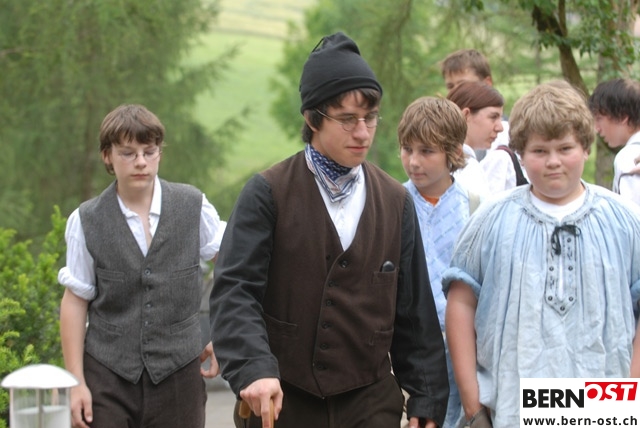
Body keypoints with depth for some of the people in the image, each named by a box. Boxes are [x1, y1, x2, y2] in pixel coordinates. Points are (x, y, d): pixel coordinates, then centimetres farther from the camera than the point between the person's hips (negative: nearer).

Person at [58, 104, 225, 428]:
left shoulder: (193, 206, 2)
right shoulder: (86, 221, 0)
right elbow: (75, 302, 1)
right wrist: (76, 382, -2)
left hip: (177, 371, 1)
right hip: (108, 374, -1)